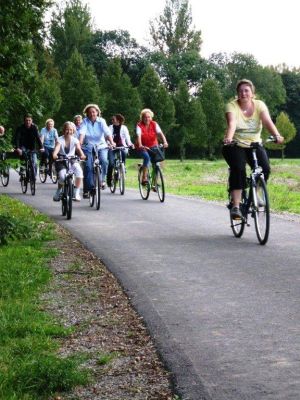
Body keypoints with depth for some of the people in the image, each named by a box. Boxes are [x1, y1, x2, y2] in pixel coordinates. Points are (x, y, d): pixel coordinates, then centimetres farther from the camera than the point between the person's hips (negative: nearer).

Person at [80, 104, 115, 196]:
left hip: (101, 146, 0)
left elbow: (107, 132, -17)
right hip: (88, 147, 0)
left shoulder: (101, 121, -4)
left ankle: (102, 179, -4)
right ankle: (87, 189, -4)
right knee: (88, 166, -13)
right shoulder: (85, 121, -3)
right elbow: (82, 133, -18)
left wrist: (112, 142, -33)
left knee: (104, 161, -27)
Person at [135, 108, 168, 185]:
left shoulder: (154, 124, -8)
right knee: (147, 157, -32)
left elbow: (160, 133, -22)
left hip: (153, 146, 3)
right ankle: (144, 179, -29)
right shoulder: (139, 125, -13)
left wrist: (165, 142, -41)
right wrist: (140, 145, -48)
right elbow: (138, 136, -29)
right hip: (142, 147, -3)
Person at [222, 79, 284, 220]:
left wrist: (277, 135, -38)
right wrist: (228, 138, -48)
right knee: (238, 170, -27)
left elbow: (268, 122, -19)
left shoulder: (259, 105, -4)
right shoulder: (232, 106, -11)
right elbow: (232, 124, -28)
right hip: (235, 146, -3)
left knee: (265, 168, -20)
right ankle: (235, 206, -24)